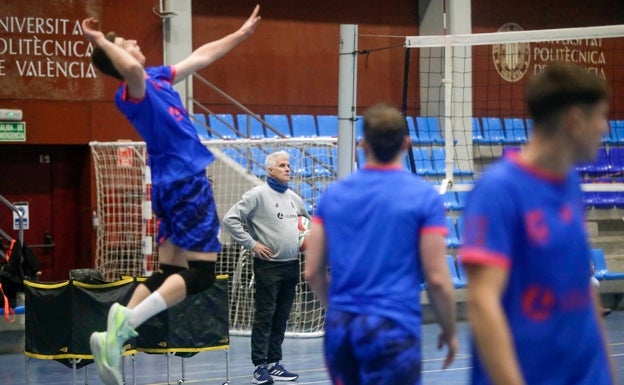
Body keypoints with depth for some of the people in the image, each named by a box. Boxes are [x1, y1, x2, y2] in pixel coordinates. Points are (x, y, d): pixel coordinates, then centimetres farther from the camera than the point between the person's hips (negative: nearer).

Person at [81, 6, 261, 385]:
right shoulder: (134, 91, -15)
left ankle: (114, 337, -2)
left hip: (174, 183, 9)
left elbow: (201, 56, 27)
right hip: (186, 182, -9)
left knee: (168, 272, 7)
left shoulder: (157, 77, 14)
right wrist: (101, 42, -26)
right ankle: (127, 321, -22)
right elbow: (132, 69, -41)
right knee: (201, 271, -12)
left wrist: (243, 32, 34)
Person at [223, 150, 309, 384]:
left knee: (281, 318, 10)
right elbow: (230, 219, -12)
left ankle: (274, 364, 16)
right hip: (268, 265, -7)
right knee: (264, 317, -5)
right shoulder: (258, 195, -7)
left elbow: (308, 220, 30)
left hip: (291, 265, 7)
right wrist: (252, 244, -14)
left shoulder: (293, 198, 14)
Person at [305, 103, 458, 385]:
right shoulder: (423, 197, -6)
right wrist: (449, 331, 8)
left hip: (339, 330, 5)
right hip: (392, 330, -5)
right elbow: (437, 279, -8)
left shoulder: (333, 195, 6)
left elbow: (313, 272, 8)